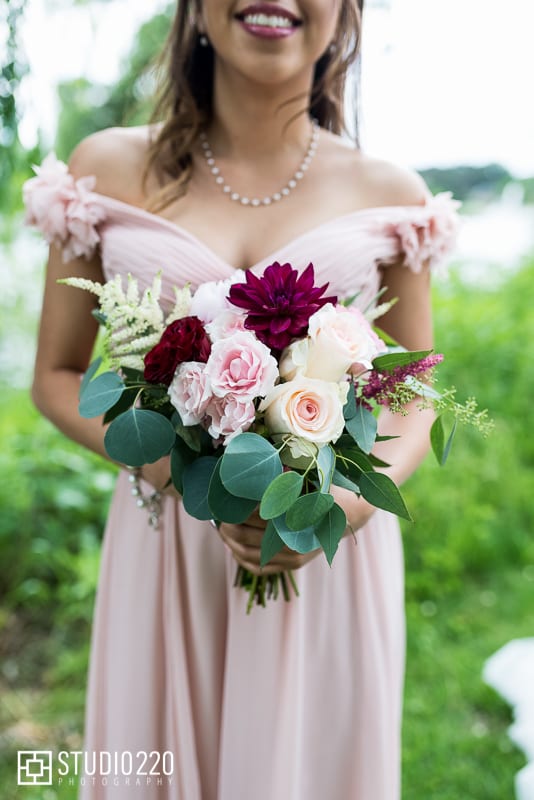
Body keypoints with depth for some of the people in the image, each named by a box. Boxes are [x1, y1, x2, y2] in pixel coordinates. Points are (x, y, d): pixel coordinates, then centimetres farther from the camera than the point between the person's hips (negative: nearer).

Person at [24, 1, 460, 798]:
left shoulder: (390, 196, 0)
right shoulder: (109, 171, -2)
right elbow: (56, 376, 3)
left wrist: (351, 502, -15)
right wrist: (179, 470, -15)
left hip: (333, 559, 1)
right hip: (165, 544, 0)